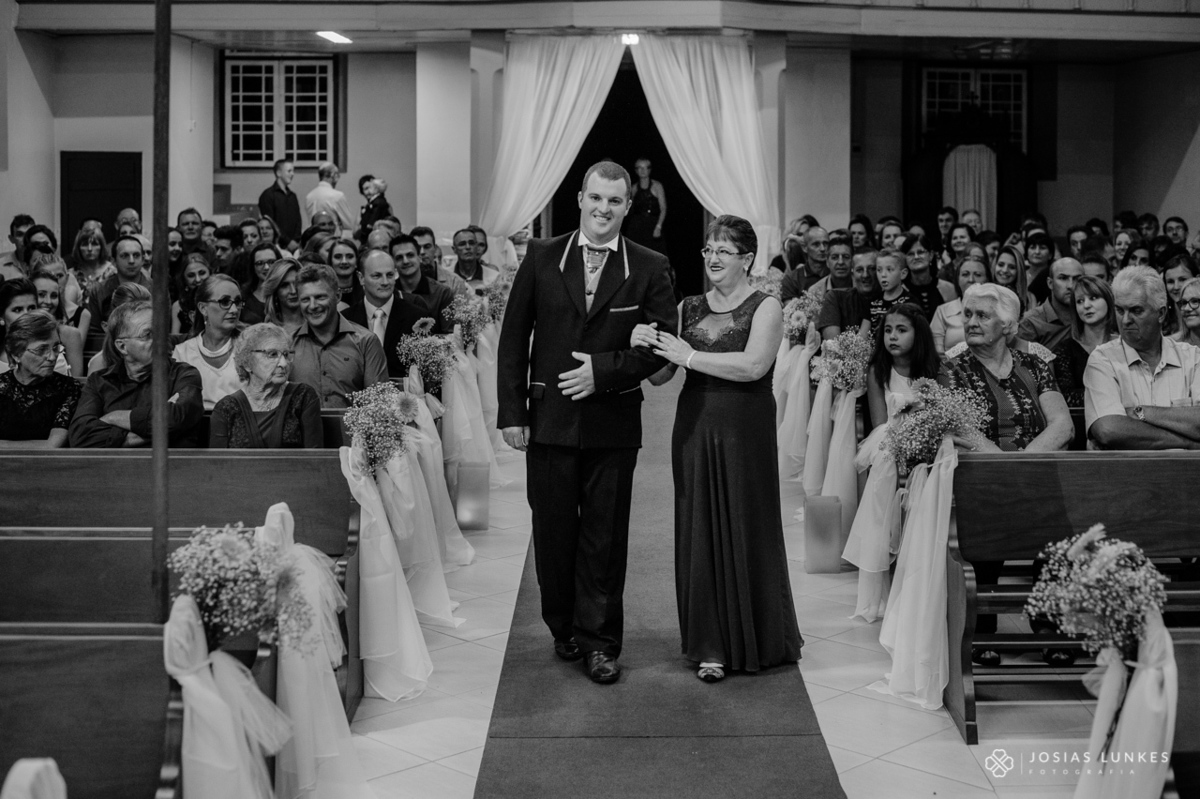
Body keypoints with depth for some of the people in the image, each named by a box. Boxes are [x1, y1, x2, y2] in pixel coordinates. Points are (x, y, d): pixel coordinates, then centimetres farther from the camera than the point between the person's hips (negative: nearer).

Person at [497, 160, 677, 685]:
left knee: (605, 537, 7)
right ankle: (564, 628, 29)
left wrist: (604, 370, -14)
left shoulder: (649, 268, 0)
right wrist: (511, 411, -3)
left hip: (613, 423, -1)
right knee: (553, 533, 11)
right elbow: (513, 338, 3)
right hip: (549, 420, 1)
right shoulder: (541, 257, 3)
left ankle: (599, 641, 19)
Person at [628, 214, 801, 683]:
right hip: (694, 430, 4)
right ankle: (710, 646, 16)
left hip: (744, 433, -4)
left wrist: (688, 355, -15)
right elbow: (659, 377, 7)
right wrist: (645, 347, -14)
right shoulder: (688, 309, 11)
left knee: (746, 530, 4)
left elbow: (753, 365, -18)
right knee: (698, 533, 5)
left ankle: (756, 641, 21)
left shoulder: (766, 308, -1)